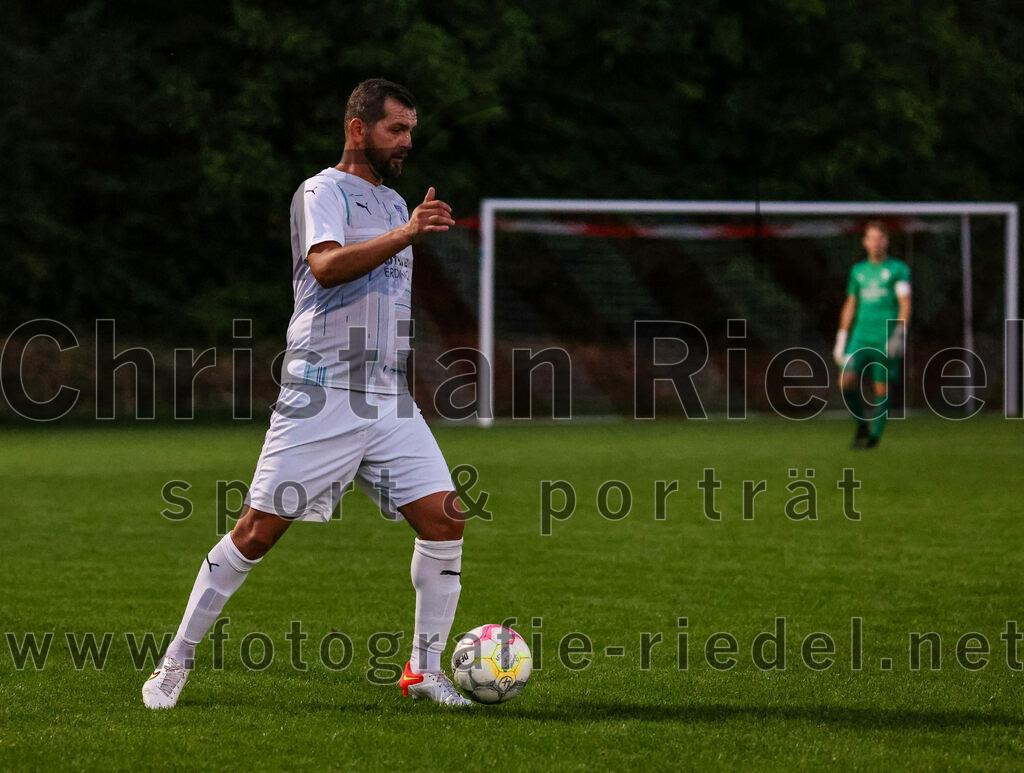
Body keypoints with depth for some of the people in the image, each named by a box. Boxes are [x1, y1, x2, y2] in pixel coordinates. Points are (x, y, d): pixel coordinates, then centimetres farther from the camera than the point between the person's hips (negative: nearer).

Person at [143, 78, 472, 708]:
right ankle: (179, 659, 6)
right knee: (259, 531, -6)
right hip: (321, 392, -7)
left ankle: (426, 670, 3)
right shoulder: (323, 192, -4)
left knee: (445, 519, -7)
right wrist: (404, 235, -33)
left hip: (390, 398, 7)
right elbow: (326, 266, -25)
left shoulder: (395, 203, 21)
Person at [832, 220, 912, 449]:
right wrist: (841, 339, 18)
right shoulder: (858, 271, 15)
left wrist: (900, 334, -20)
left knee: (881, 390, -3)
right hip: (861, 337, 3)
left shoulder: (899, 269, 2)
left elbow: (905, 304, -7)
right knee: (846, 382, -14)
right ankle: (862, 423, 8)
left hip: (886, 341, -3)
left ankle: (874, 435, 12)